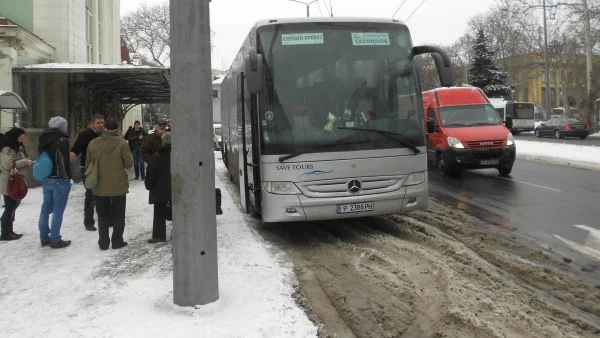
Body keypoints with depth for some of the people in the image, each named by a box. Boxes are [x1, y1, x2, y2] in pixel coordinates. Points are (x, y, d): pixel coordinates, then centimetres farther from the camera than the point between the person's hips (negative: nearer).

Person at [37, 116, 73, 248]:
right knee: (58, 211, -1)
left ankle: (44, 238, 22)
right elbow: (66, 161, -18)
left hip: (46, 179, 8)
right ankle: (55, 240, 3)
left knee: (45, 209, 14)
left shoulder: (43, 139, 10)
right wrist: (68, 178, -9)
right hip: (60, 179, -8)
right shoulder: (62, 141, -14)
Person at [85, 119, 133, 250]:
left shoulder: (93, 144, -1)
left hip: (100, 186, 3)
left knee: (102, 215, 14)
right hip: (119, 185, -3)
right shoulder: (122, 143, -12)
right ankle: (117, 241, 15)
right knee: (118, 215, 11)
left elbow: (88, 164, 7)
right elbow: (129, 164, -9)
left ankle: (103, 242, 17)